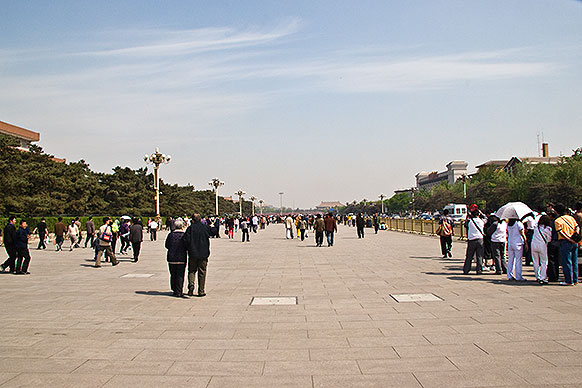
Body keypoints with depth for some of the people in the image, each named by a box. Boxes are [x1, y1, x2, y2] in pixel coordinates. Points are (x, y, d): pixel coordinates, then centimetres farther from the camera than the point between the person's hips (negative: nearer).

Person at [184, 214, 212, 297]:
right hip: (203, 254, 0)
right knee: (202, 273, 8)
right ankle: (201, 291, 10)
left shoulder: (190, 228, -4)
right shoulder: (206, 227, -2)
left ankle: (191, 284, -11)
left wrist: (188, 248, 4)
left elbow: (186, 239, -10)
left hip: (192, 253, 0)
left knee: (191, 271, 14)